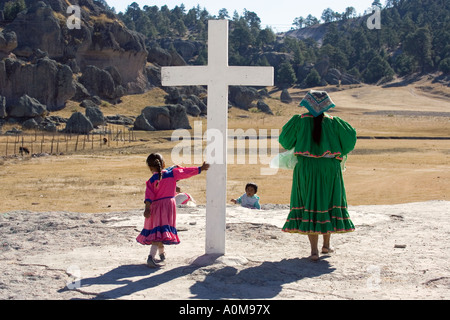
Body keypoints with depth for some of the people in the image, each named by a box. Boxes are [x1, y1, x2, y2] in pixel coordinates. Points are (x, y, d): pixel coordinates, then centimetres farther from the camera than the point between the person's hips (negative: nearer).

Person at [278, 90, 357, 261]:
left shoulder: (299, 121, -3)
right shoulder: (333, 122, -1)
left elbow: (285, 140, 2)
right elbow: (350, 135, -1)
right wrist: (341, 153, 16)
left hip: (306, 169, -1)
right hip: (329, 169, 1)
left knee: (309, 205, 3)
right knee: (328, 203, 16)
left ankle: (314, 250, -4)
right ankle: (326, 244, 24)